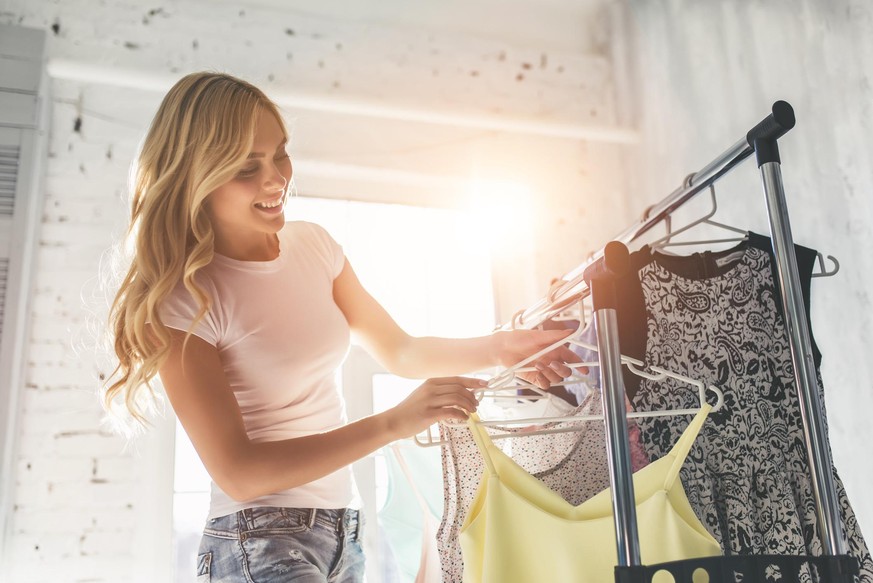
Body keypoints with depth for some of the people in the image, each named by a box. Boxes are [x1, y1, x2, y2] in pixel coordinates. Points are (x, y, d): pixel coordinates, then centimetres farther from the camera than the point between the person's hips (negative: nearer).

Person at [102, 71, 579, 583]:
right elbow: (238, 473, -21)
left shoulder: (313, 244, 1)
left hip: (345, 534, 5)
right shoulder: (184, 299, -17)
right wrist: (396, 422, -27)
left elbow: (398, 351, 9)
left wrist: (497, 348, -9)